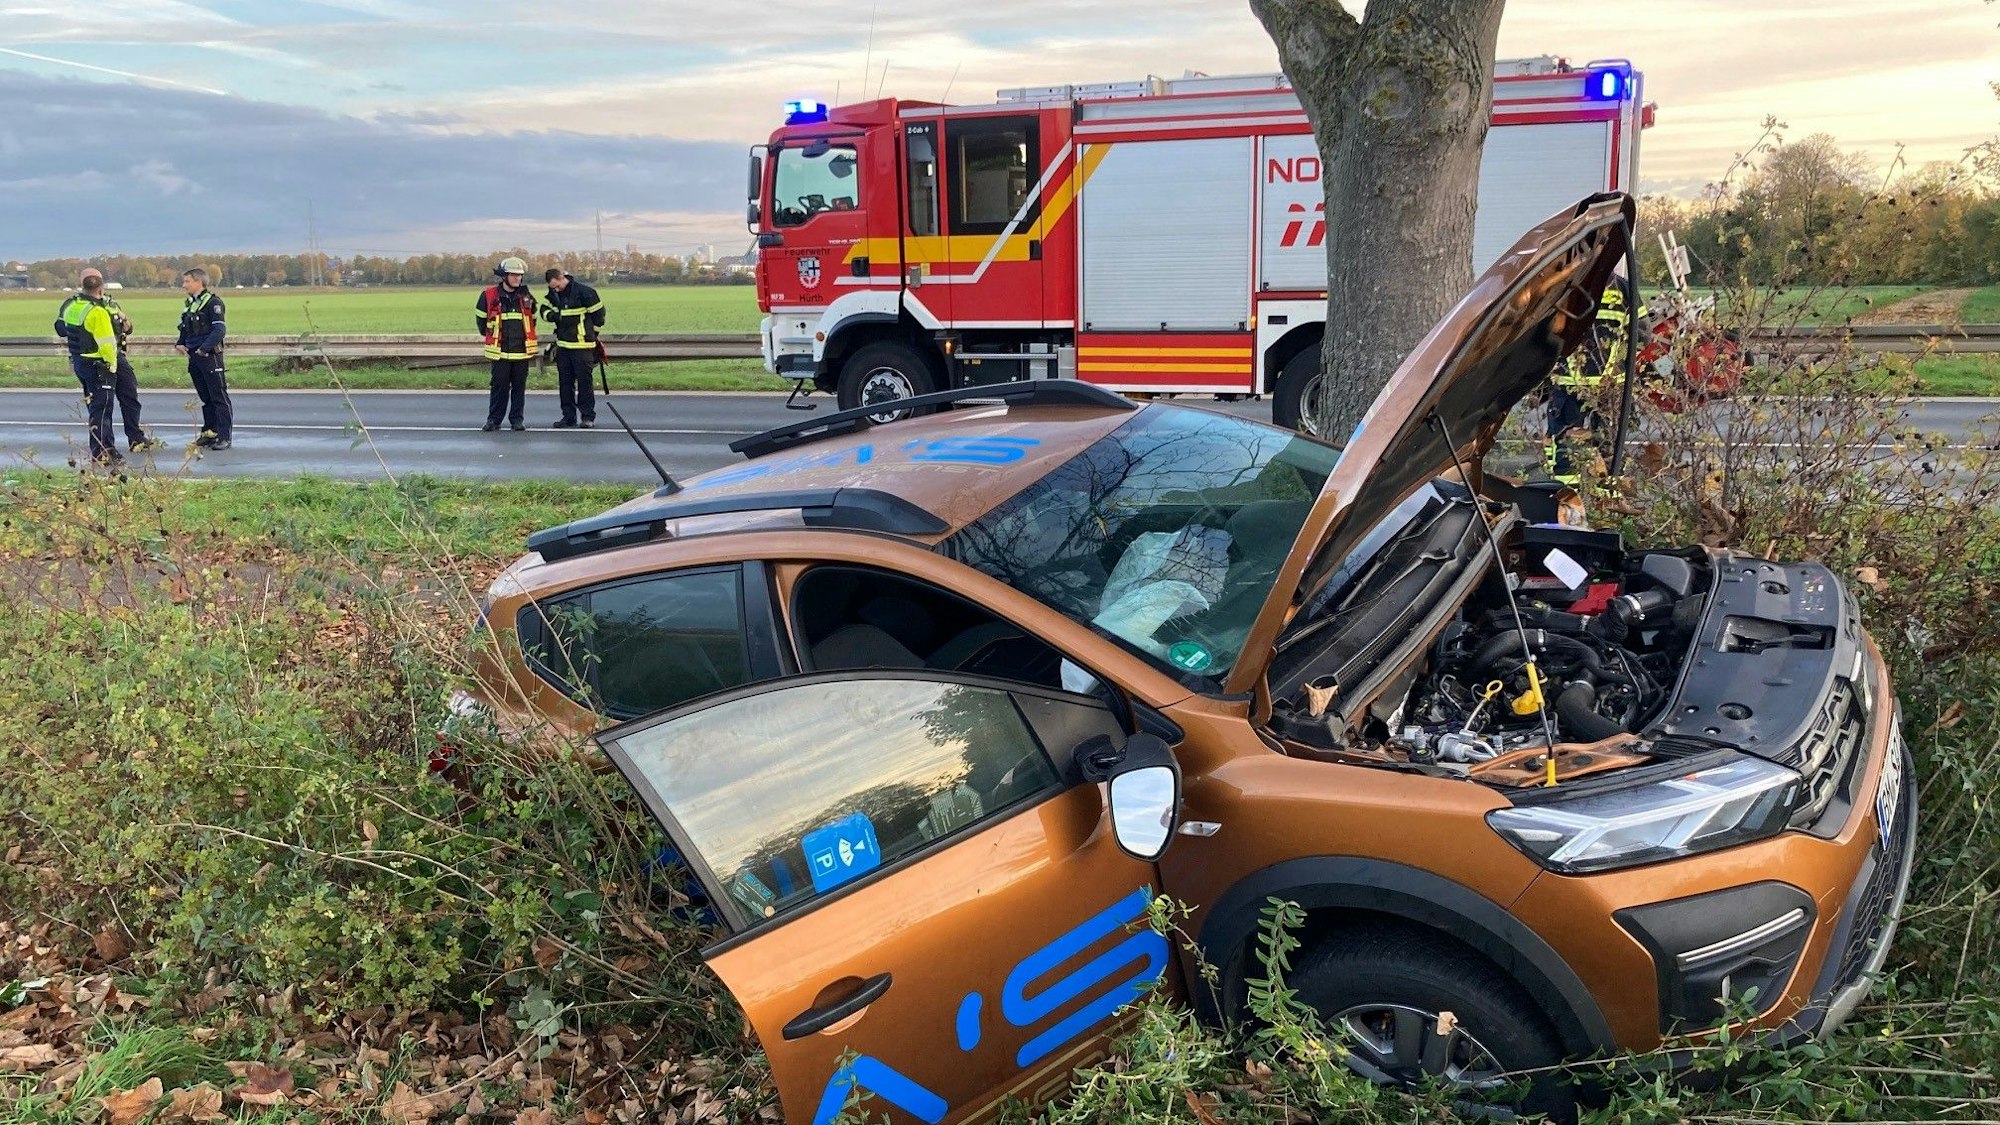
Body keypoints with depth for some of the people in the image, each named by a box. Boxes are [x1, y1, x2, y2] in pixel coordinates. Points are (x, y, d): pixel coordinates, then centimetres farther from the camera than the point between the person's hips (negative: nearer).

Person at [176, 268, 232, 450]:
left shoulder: (212, 302, -10)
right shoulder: (189, 304, 16)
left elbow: (220, 329, -18)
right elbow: (184, 328, 25)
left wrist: (204, 348, -24)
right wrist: (179, 344, 7)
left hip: (209, 355, -8)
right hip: (194, 357, 8)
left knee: (219, 397, -6)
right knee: (205, 397, 13)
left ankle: (225, 436, -5)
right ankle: (209, 433, 19)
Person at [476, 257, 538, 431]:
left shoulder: (527, 297, 6)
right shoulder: (489, 296, -3)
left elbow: (532, 318, 20)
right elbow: (481, 319, 10)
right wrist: (491, 337, 15)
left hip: (522, 350, 2)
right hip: (500, 351, -2)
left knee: (519, 386, 6)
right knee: (499, 386, 0)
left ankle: (517, 419, 13)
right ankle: (493, 420, 7)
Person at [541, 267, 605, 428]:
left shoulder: (584, 292, -13)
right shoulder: (553, 294, 6)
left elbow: (598, 313, -6)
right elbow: (544, 309, 15)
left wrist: (592, 333, 5)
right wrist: (552, 315, -9)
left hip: (582, 345, -6)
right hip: (563, 344, 6)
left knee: (584, 380, -3)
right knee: (564, 381, 8)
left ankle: (588, 415, 4)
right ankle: (568, 416, 15)